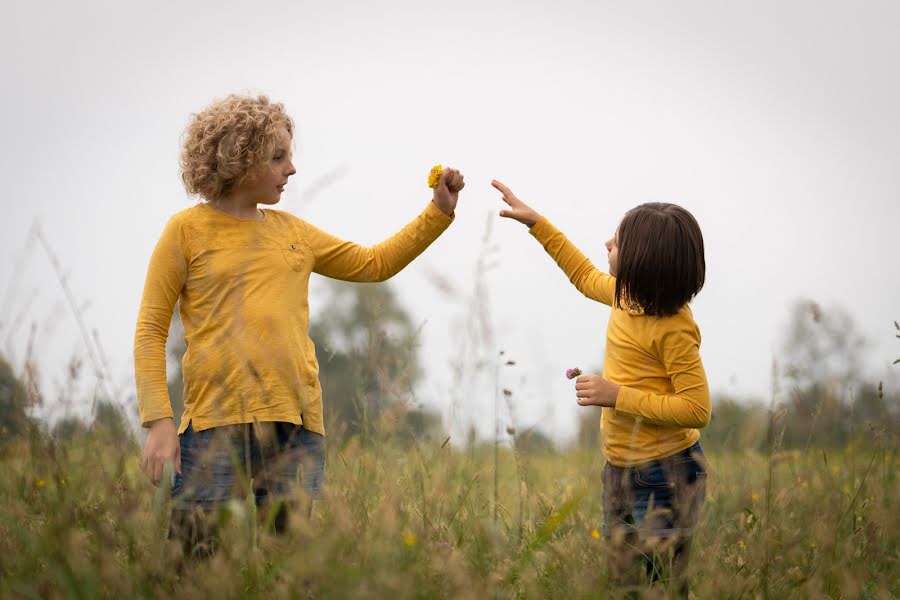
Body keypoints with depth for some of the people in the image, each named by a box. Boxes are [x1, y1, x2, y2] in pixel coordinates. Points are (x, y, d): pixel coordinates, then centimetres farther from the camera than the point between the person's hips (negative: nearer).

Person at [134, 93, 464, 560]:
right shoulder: (188, 230, 4)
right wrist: (158, 420, -9)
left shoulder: (292, 232, 19)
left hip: (297, 423, 5)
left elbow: (375, 263, 30)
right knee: (197, 552, -8)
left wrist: (439, 211, 23)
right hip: (217, 419, -5)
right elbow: (150, 330, 1)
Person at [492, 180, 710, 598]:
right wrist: (536, 223, 24)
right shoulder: (628, 297, 4)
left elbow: (697, 410, -23)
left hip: (666, 474, -9)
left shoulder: (673, 328, -21)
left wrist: (618, 395, -23)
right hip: (619, 470, 9)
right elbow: (585, 276, 26)